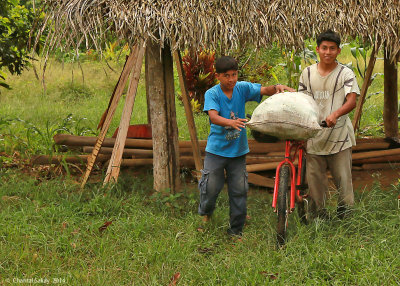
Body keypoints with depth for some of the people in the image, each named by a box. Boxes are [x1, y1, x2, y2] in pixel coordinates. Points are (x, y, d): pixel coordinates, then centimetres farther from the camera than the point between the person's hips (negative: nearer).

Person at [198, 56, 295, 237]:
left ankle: (236, 230, 17)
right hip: (216, 149, -3)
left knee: (239, 191, 4)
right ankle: (205, 215, 32)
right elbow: (213, 116, -25)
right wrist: (230, 122, -45)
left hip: (238, 150, 3)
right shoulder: (212, 94, -9)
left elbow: (264, 90, -6)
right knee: (211, 186, 0)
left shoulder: (242, 88, 1)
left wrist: (277, 88, -29)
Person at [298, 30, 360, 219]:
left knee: (343, 179, -3)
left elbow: (352, 101, -12)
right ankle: (319, 217, 19)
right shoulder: (307, 73, 10)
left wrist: (335, 114, -31)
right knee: (314, 179, 6)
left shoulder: (346, 73, -1)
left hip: (339, 136, -3)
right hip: (314, 136, 3)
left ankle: (346, 217, 9)